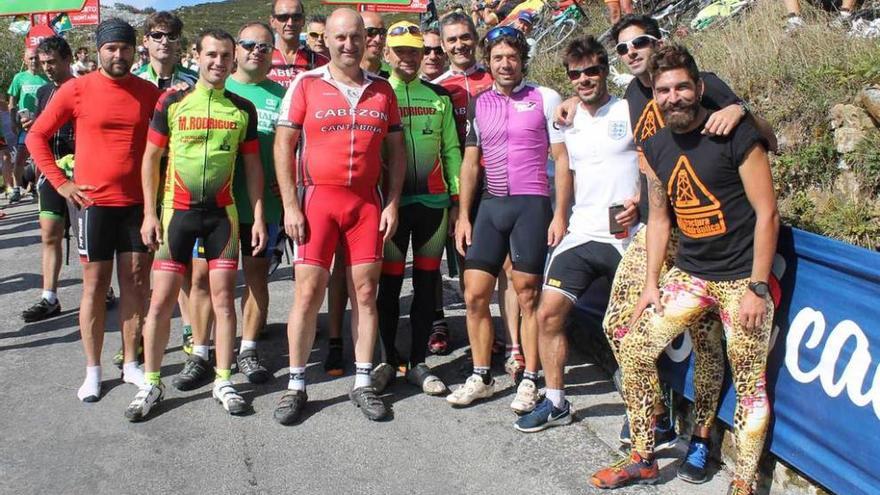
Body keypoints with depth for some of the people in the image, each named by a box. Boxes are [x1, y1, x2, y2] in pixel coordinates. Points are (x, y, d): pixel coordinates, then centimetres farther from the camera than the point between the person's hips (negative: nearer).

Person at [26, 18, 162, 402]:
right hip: (93, 202, -2)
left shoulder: (149, 93, 3)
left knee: (135, 282, 7)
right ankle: (93, 370, 13)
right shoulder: (76, 90, -4)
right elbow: (36, 137, 2)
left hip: (137, 203, 2)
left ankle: (131, 363, 19)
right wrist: (59, 182, -4)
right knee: (95, 283, 4)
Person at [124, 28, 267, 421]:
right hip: (177, 211, -1)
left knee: (223, 296, 4)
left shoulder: (243, 109, 4)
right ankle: (151, 383, 13)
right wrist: (149, 213, -3)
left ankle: (223, 382, 15)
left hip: (223, 213, 1)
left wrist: (258, 215, 1)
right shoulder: (172, 102, -1)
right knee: (162, 299, 0)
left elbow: (252, 164, 8)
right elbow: (151, 158, 2)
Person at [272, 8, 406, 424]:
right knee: (308, 293, -2)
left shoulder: (381, 89, 9)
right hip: (317, 199, -2)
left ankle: (362, 383, 15)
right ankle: (296, 385, 9)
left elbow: (395, 150, 12)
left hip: (367, 202, 3)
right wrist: (290, 205, -8)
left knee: (365, 292, 5)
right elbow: (283, 145, -1)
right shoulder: (306, 84, 1)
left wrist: (392, 202, 2)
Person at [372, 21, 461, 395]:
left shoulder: (439, 97, 9)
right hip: (390, 201, -2)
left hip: (433, 201, 2)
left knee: (427, 283, 6)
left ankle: (418, 363, 15)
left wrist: (457, 199, 5)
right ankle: (388, 360, 17)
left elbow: (451, 150, 10)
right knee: (390, 283, 4)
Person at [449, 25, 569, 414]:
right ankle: (481, 378, 16)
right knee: (475, 296, 3)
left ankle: (529, 381, 10)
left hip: (531, 204, -4)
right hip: (490, 205, 4)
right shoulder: (479, 104, 12)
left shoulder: (545, 98, 0)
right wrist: (463, 216, 8)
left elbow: (562, 158, -1)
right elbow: (470, 163, 14)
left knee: (528, 297, 0)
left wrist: (560, 214, -9)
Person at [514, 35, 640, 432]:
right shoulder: (568, 120, 12)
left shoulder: (630, 112, -3)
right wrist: (560, 216, 13)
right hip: (581, 235, 5)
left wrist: (639, 202, -20)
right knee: (548, 314, -1)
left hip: (627, 236, -5)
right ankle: (555, 404, 13)